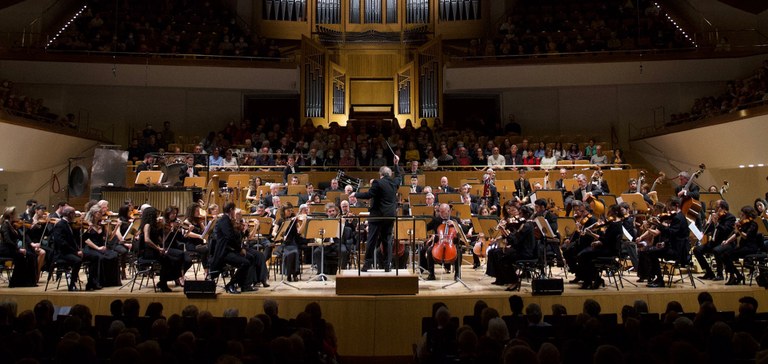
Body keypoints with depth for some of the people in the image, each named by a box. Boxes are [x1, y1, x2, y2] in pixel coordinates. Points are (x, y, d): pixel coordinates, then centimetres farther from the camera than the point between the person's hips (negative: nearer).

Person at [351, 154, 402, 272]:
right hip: (390, 216, 5)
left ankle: (367, 264, 1)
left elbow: (368, 195, -15)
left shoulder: (378, 182, -12)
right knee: (387, 240, 9)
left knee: (372, 240, 0)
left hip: (377, 215, -5)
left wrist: (355, 194, -2)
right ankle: (387, 265, 6)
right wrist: (396, 164, 37)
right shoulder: (394, 182, 6)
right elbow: (398, 176, 29)